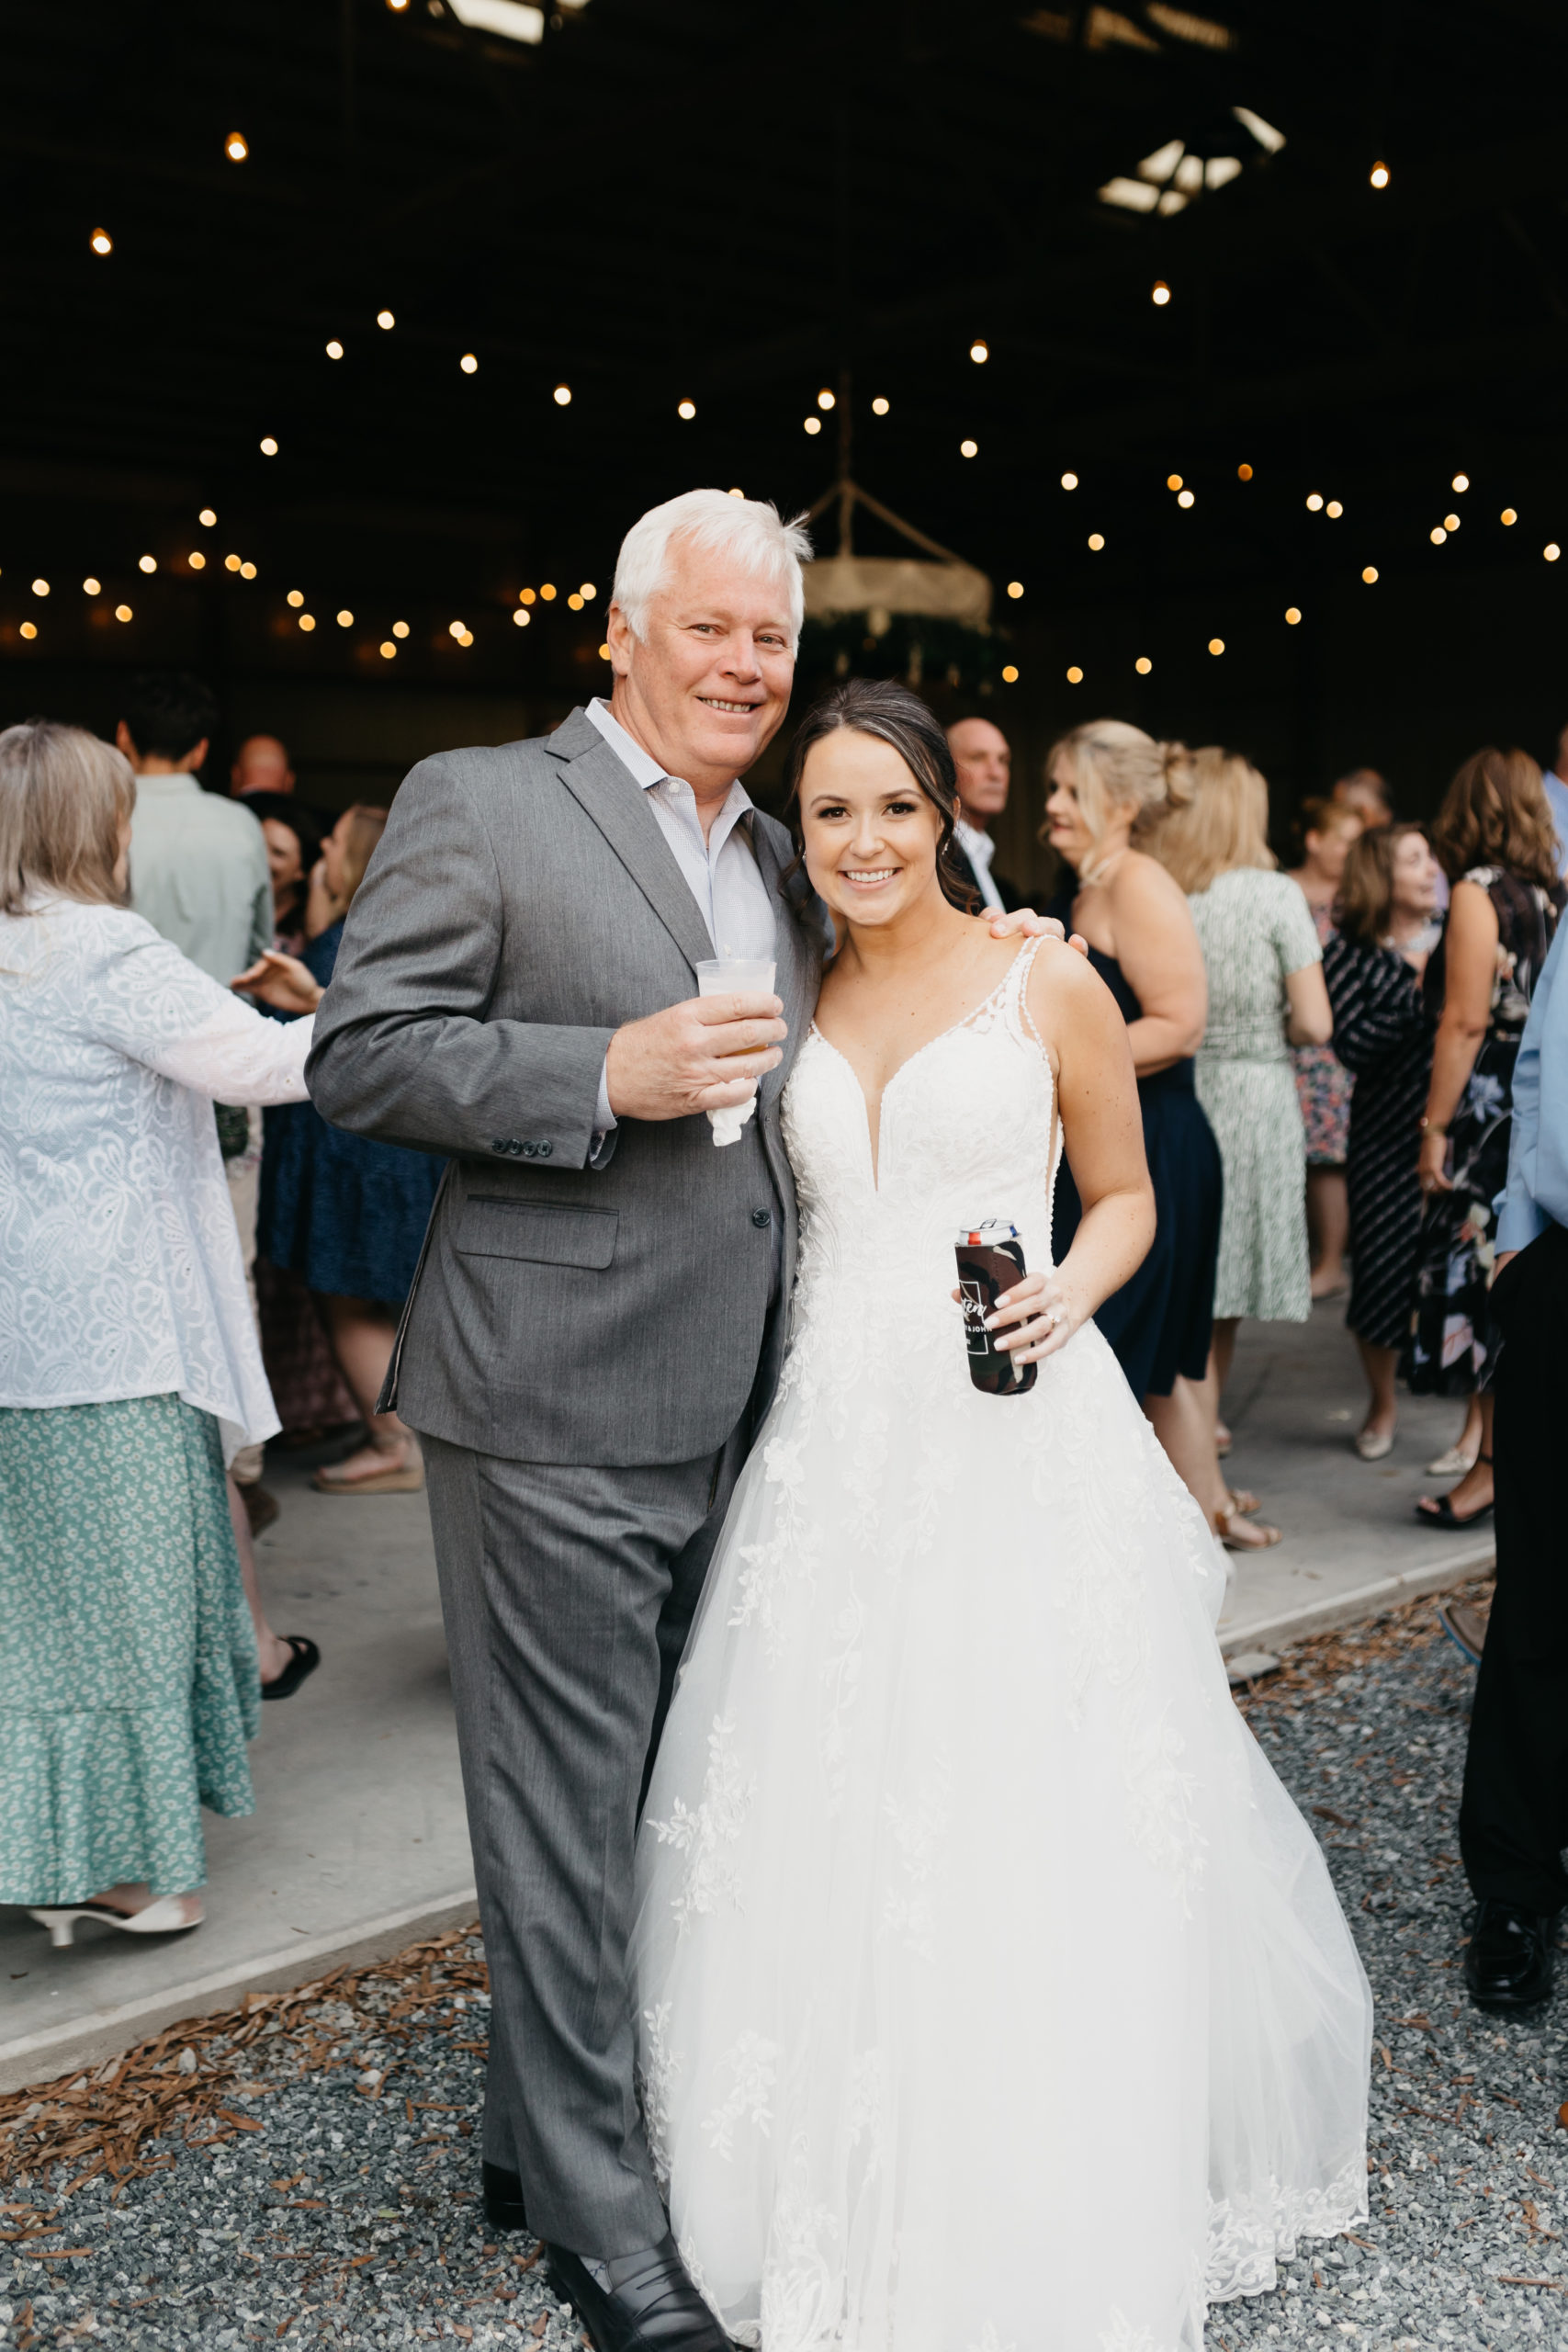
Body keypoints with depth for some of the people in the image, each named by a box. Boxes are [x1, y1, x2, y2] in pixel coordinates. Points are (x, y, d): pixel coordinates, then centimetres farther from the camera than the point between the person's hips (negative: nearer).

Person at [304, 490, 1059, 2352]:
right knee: (564, 1815, 3)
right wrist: (609, 1074, -21)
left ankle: (534, 2136, 39)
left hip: (728, 1416, 8)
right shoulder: (479, 803, -6)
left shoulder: (781, 861, 15)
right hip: (555, 1410, -7)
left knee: (639, 1800, 19)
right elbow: (359, 1056, -12)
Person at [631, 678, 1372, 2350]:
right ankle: (846, 2210, 27)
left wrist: (1067, 1296, -11)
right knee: (826, 1832, 7)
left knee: (1031, 1834, 0)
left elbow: (1123, 1194, 7)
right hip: (835, 1443, 3)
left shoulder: (1050, 989, 0)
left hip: (1015, 1445, -3)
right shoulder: (792, 1003, 11)